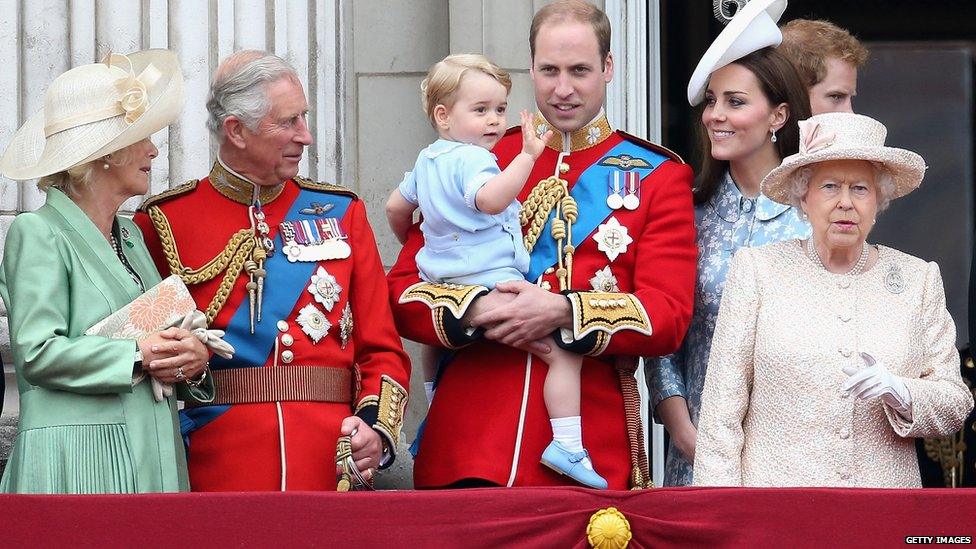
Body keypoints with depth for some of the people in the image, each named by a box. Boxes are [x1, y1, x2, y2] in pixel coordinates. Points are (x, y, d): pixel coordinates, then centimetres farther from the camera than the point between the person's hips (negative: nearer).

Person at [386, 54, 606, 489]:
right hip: (493, 282, -10)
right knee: (564, 352, -12)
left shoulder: (426, 161, 17)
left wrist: (410, 242, 48)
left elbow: (396, 207, 30)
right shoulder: (472, 159, -13)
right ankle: (567, 446, -21)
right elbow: (489, 198, -35)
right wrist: (527, 156, -35)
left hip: (443, 285, 10)